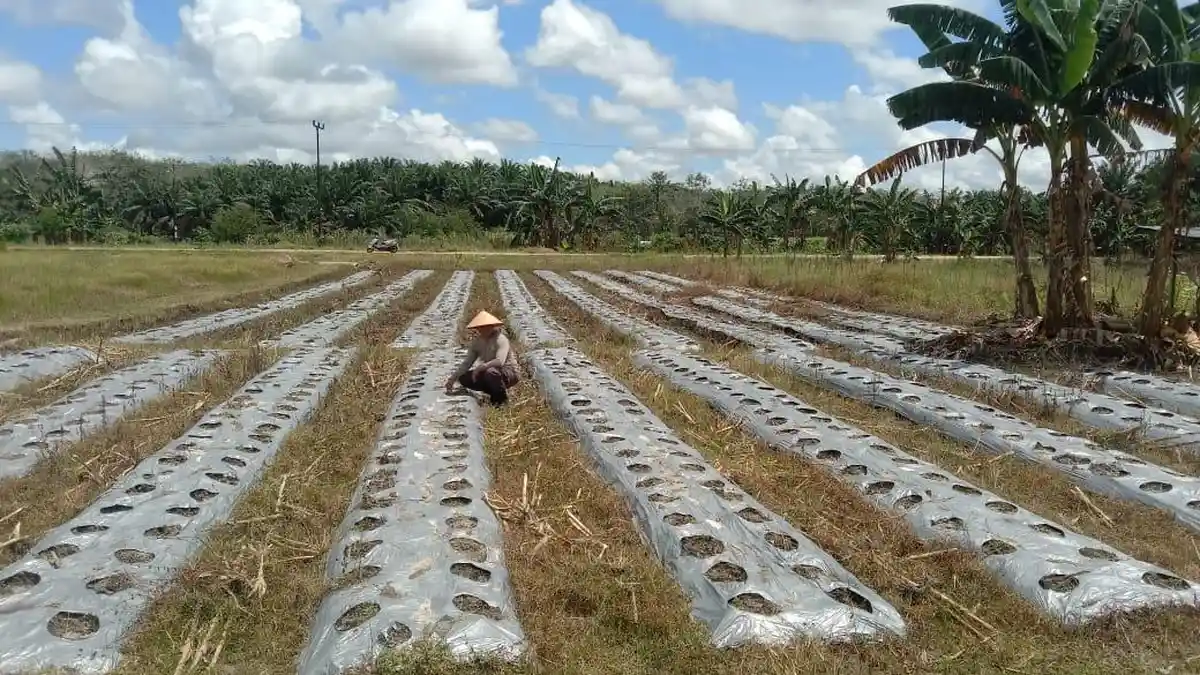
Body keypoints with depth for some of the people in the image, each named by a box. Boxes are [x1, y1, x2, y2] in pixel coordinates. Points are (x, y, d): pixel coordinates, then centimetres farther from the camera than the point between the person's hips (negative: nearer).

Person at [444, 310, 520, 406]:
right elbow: (466, 363, -1)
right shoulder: (477, 341, -1)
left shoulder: (501, 339, -21)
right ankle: (495, 394, 6)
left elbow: (499, 361, -36)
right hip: (489, 372, 7)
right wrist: (452, 378, -11)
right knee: (464, 378, -6)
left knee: (490, 372, -38)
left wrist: (480, 368, -44)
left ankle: (503, 399, -11)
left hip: (508, 373, -7)